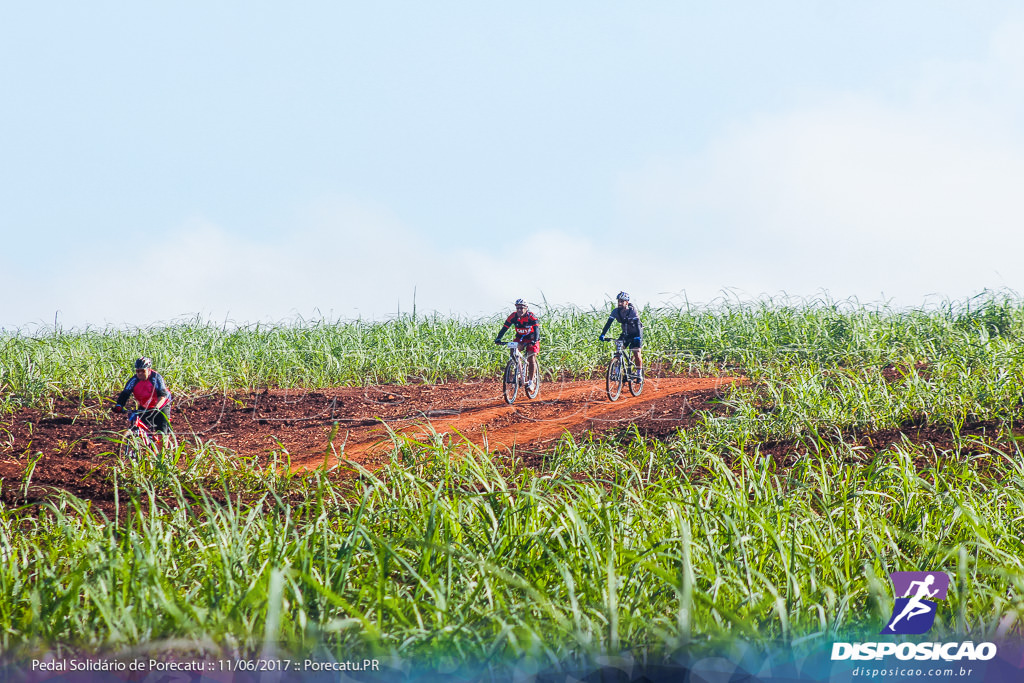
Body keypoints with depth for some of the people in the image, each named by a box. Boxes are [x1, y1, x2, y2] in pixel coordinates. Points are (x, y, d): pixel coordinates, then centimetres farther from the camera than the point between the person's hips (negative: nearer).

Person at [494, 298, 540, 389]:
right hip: (520, 338, 3)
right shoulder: (513, 316, -16)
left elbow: (536, 329, -35)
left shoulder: (531, 317, -24)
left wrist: (535, 340, -52)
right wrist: (498, 338, -36)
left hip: (531, 339, -3)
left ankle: (531, 382, -7)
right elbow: (504, 328, -21)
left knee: (531, 359, -14)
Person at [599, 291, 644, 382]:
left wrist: (638, 337, -51)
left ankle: (639, 374, -4)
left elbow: (637, 324, -36)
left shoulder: (632, 311, -27)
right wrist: (602, 334, -35)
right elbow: (609, 323, -21)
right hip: (626, 333, 4)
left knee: (636, 352, -16)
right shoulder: (616, 311, -15)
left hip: (636, 333, -4)